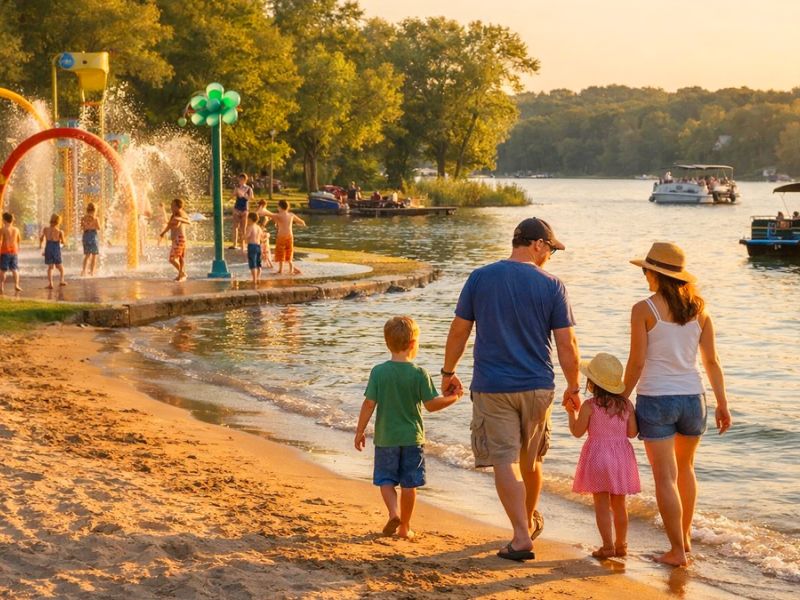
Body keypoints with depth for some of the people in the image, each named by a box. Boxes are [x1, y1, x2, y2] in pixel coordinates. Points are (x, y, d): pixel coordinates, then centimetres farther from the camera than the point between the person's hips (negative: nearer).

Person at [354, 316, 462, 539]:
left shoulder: (379, 372, -7)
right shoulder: (419, 374, -10)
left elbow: (369, 404, -8)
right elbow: (431, 405, -10)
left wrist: (360, 431, 2)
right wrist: (452, 398, 7)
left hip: (385, 437, 0)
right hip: (412, 437, 0)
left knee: (386, 479, 12)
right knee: (409, 483, 9)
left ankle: (394, 512, -10)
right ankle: (405, 526, 15)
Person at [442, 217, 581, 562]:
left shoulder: (480, 278, -2)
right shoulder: (551, 286, -5)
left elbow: (459, 330, 2)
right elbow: (567, 344, -5)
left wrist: (448, 371, 16)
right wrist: (573, 388, 7)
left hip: (492, 387, -1)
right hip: (537, 387, 1)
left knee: (505, 460, -2)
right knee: (531, 461, 19)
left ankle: (522, 537, -10)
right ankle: (530, 521, 39)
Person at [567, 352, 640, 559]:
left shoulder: (589, 406, -12)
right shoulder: (626, 404, -1)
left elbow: (577, 432, -6)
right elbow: (632, 432, 1)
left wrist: (572, 413, 8)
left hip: (598, 455, -4)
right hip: (622, 456, 4)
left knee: (602, 504, 1)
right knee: (619, 504, 14)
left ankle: (608, 546, 0)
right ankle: (621, 544, 20)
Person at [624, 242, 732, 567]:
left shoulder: (644, 309, -10)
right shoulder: (698, 308, 2)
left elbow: (636, 362, -9)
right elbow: (711, 361, 3)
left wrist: (622, 397, 4)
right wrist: (722, 403, 9)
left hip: (655, 400, -4)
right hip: (692, 397, 4)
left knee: (665, 478, 2)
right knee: (685, 467, 24)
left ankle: (677, 550, 3)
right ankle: (685, 537, 33)